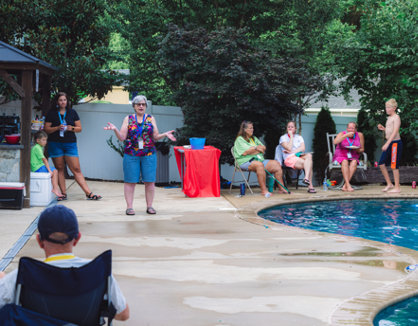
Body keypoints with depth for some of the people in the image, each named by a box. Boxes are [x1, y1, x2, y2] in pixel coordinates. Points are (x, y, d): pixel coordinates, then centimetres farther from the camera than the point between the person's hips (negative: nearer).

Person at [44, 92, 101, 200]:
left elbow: (79, 128, 10)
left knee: (76, 169, -4)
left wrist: (71, 128, -10)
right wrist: (57, 128, -14)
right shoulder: (52, 113, 5)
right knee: (60, 169, 2)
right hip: (55, 144, 0)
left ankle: (88, 193, -7)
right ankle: (63, 193, 8)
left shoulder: (72, 112, 9)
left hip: (70, 143, 0)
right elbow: (46, 129, 2)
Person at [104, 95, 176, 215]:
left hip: (149, 154, 1)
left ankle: (149, 206, 8)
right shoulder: (128, 119, 8)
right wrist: (115, 129, -13)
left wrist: (165, 134, -8)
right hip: (131, 154, -1)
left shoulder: (151, 119, 11)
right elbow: (122, 137, 3)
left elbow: (155, 136, 9)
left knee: (149, 181, -1)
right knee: (130, 181, -2)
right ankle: (129, 207, 3)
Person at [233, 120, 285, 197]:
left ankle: (281, 188, -11)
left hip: (259, 159, 8)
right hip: (246, 162, -7)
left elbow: (263, 148, 14)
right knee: (259, 164, -39)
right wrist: (256, 148, -3)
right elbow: (245, 152, -13)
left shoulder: (254, 138, 25)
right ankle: (264, 190, -39)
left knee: (276, 164, -11)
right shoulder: (239, 139, 2)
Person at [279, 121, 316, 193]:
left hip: (300, 156, 4)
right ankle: (310, 185, -36)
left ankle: (306, 178, -41)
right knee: (308, 164, -30)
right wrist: (291, 136, -3)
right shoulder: (283, 138, 8)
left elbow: (303, 148, 4)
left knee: (309, 155, -32)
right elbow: (289, 148, -9)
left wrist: (293, 152, -9)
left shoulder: (299, 137, 22)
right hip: (290, 158, -4)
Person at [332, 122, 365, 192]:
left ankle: (345, 186, -38)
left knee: (354, 162, -33)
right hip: (341, 156, -2)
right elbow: (335, 142, -23)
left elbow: (362, 149, 10)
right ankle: (348, 185, -43)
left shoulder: (359, 135, 5)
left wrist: (357, 150, -14)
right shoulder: (342, 134, -2)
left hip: (353, 158, 2)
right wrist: (346, 135, -26)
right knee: (345, 161, -36)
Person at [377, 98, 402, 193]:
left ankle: (397, 187, 4)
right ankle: (389, 184, 17)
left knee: (394, 166, -5)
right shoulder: (389, 118, 16)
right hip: (389, 143, 9)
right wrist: (383, 128, 6)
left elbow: (395, 132, -19)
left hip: (395, 143, -9)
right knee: (381, 164, 7)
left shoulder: (396, 117, -11)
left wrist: (387, 144, -24)